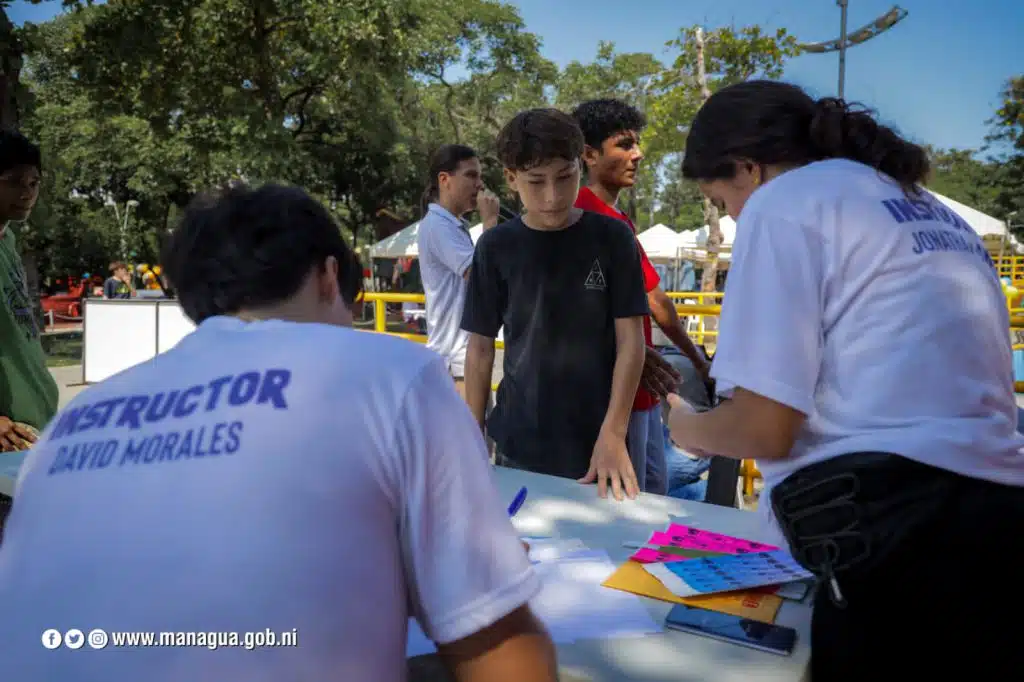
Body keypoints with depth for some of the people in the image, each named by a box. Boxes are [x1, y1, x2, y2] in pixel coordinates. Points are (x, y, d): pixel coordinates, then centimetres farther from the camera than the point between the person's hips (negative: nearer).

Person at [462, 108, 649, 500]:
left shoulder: (612, 238, -5)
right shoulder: (495, 247, -2)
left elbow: (631, 340, -5)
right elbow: (480, 348, 3)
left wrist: (613, 433, -13)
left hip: (595, 443, -1)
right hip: (518, 446, 1)